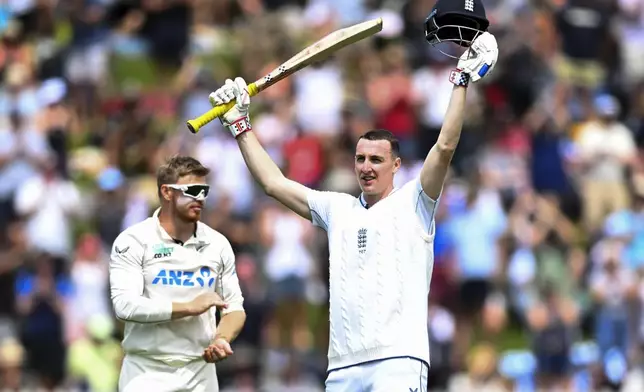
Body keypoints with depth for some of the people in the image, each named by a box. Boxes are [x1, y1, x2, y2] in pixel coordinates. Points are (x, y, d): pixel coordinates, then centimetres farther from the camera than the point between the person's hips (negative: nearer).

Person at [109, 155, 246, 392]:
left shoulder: (217, 244, 8)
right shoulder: (134, 241, -6)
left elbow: (234, 308, 11)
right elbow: (125, 305, -16)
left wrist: (222, 339, -11)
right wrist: (190, 307, -17)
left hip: (199, 372, 4)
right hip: (147, 373, -4)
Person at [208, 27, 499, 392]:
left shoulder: (412, 204, 6)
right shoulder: (338, 209, 20)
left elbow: (445, 148, -6)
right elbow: (273, 182, 22)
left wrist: (462, 81, -10)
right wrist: (240, 125, 23)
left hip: (399, 361, -5)